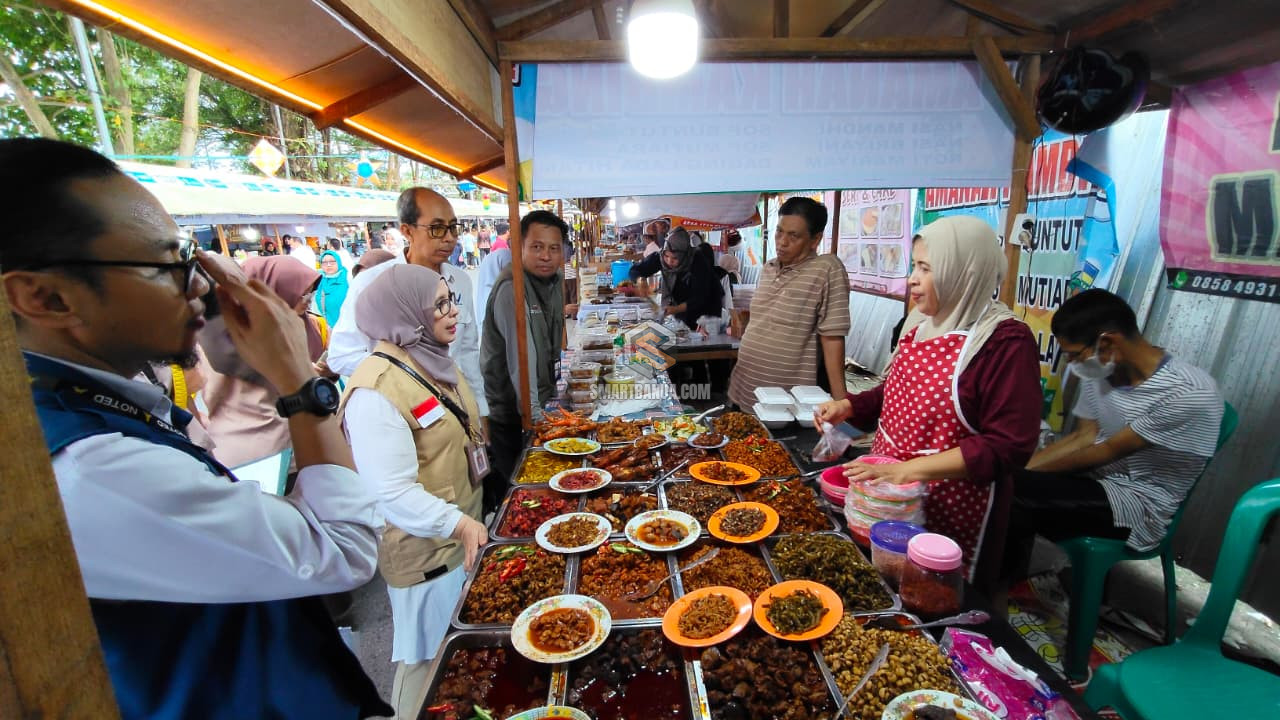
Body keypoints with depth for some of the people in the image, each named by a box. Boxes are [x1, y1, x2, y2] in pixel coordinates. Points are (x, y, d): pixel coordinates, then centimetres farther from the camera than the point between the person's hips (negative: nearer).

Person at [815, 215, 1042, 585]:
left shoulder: (1006, 342, -18)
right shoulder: (920, 324, 5)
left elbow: (1007, 446, -21)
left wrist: (909, 470, -26)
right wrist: (847, 406, 0)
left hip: (948, 510, -7)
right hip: (888, 493, 7)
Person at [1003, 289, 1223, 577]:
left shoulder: (1190, 392, -20)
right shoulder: (1101, 371, 1)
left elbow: (1109, 451, -19)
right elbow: (1082, 437, 5)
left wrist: (1024, 475, -15)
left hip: (1139, 503, -6)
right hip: (1095, 478, 6)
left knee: (1011, 495, -29)